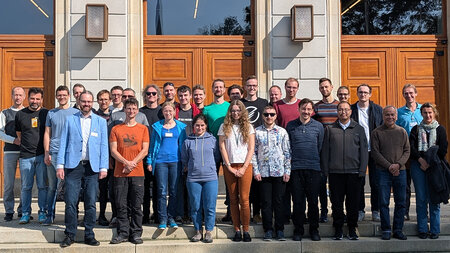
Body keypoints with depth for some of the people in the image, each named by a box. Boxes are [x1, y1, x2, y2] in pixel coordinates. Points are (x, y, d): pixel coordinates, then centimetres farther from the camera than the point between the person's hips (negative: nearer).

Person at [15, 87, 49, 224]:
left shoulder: (46, 113, 4)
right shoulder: (20, 114, 9)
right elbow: (19, 134, 19)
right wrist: (26, 145, 11)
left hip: (42, 156, -1)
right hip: (25, 156, 2)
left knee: (42, 186, 2)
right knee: (26, 186, 5)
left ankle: (43, 212, 11)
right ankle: (25, 213, 15)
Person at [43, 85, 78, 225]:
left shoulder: (76, 113, 7)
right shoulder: (51, 113, 12)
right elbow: (47, 134, 12)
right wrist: (46, 153, 2)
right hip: (54, 153, 2)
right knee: (52, 186, 4)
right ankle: (50, 215, 11)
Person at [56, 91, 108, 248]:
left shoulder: (100, 121, 11)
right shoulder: (70, 120, 11)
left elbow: (104, 145, 7)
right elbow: (63, 143, 8)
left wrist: (103, 167, -1)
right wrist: (60, 165, -1)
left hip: (92, 166, 0)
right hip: (73, 165, 0)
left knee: (91, 203, 2)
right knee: (70, 202, -2)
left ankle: (89, 235, 11)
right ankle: (70, 235, 9)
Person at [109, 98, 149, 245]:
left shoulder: (143, 128, 9)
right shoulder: (116, 129, 9)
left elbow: (145, 150, 2)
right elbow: (113, 151, 1)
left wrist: (133, 163, -10)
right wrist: (126, 162, -13)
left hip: (137, 173, 0)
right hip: (120, 173, 0)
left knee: (136, 205, 1)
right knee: (121, 205, 2)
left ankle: (136, 234, 9)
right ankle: (123, 233, 11)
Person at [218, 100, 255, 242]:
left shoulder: (248, 127, 8)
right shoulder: (224, 127, 8)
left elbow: (251, 149, 3)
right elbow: (222, 148, 4)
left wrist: (244, 167, -6)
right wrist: (229, 167, -4)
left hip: (245, 166, -1)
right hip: (229, 167, 1)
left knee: (244, 199, -5)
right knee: (233, 199, 3)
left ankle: (246, 230, 0)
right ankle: (237, 230, 8)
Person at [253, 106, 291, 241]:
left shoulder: (282, 132, 6)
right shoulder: (257, 132, 5)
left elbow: (287, 153, 6)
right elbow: (253, 152, 5)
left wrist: (287, 171, 0)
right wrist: (256, 171, -2)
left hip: (279, 172, 0)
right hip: (263, 173, 0)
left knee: (279, 202, 4)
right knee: (266, 202, 3)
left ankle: (280, 230, 14)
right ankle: (268, 230, 13)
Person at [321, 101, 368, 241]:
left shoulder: (359, 129, 10)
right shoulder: (330, 129, 9)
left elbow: (363, 150, 7)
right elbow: (325, 151, 7)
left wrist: (362, 170, -1)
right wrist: (326, 171, 0)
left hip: (353, 172, 0)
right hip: (335, 172, 0)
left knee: (353, 202, 4)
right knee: (336, 202, 3)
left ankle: (352, 229, 16)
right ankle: (338, 229, 15)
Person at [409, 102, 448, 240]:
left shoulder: (440, 129, 8)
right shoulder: (416, 129, 11)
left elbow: (443, 150, 0)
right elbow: (411, 147, 1)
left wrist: (430, 163, -9)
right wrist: (421, 160, -12)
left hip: (434, 166, -1)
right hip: (418, 165, 1)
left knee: (434, 199, -1)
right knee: (421, 198, 1)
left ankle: (435, 230, 7)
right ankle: (422, 229, 7)